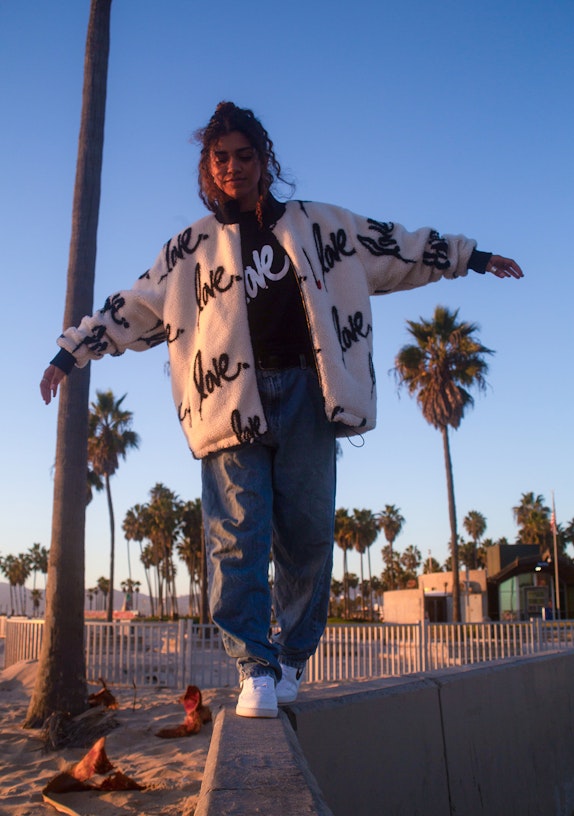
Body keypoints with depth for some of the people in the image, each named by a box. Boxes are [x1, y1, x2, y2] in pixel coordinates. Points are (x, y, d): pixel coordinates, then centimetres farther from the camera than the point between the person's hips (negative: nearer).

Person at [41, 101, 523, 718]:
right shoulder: (193, 245, 16)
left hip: (303, 390, 1)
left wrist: (468, 256, 23)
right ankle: (255, 668, -5)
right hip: (234, 399, -1)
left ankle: (292, 660, 10)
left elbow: (392, 247, 22)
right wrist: (73, 350, 14)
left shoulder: (313, 224, 17)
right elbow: (135, 306, 18)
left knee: (308, 530, -3)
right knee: (239, 533, -10)